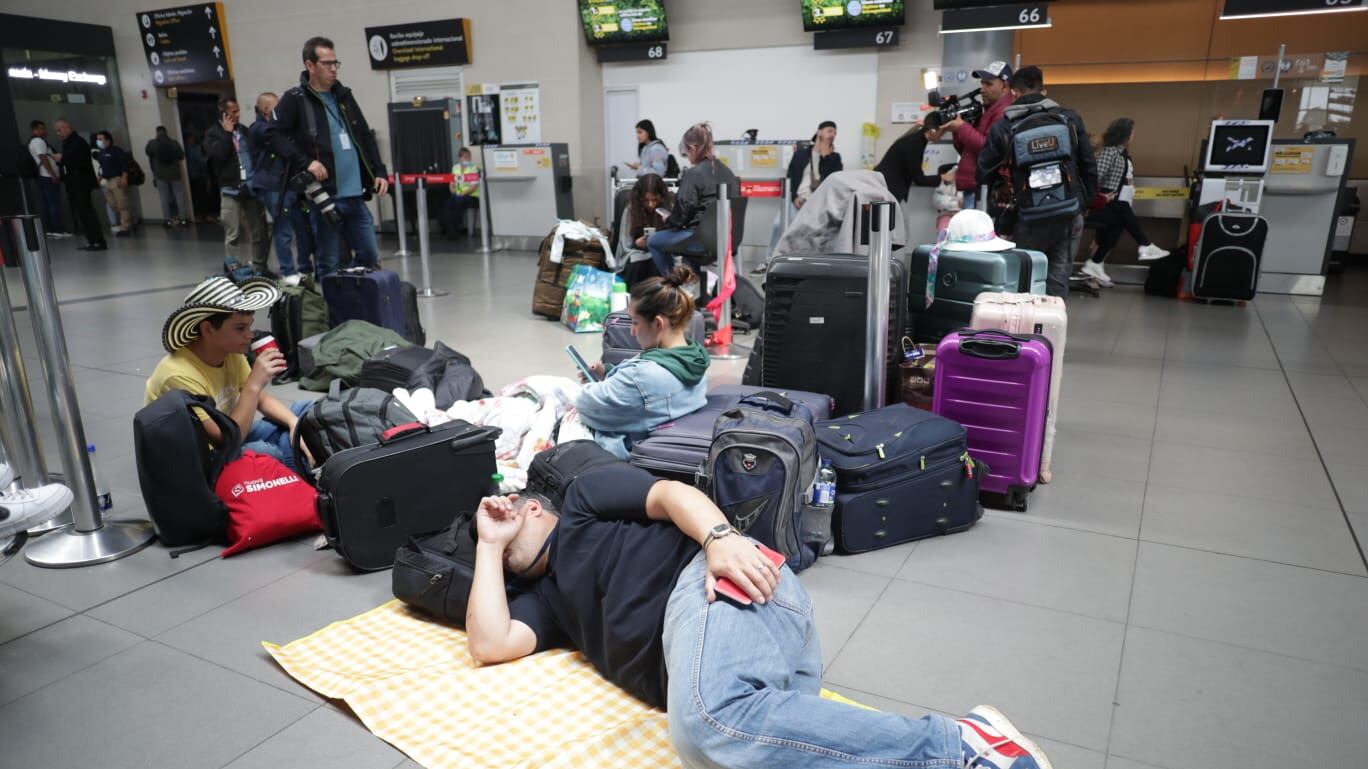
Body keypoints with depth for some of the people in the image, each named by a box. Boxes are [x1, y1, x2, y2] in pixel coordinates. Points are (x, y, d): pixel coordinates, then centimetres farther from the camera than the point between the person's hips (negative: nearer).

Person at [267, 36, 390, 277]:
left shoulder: (344, 95, 16)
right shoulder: (295, 99, -2)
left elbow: (365, 136, 19)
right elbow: (274, 134, -9)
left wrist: (379, 171, 9)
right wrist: (306, 162, -19)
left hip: (355, 196, 6)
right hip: (324, 196, -6)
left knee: (370, 256, 10)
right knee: (329, 262, 2)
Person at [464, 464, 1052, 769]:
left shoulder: (584, 497, 22)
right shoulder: (547, 596, 35)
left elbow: (671, 493, 6)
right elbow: (490, 644, 16)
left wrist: (720, 537, -15)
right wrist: (489, 545, 29)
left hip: (709, 584, -6)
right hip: (690, 665, 6)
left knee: (709, 716, -38)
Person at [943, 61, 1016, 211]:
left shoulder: (1005, 112, -9)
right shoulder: (989, 111, 23)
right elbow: (967, 150, 24)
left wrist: (962, 128, -12)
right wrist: (957, 131, 7)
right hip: (974, 190, 10)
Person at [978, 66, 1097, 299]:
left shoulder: (1002, 128, -2)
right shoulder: (1070, 118, 4)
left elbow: (984, 174, 0)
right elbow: (1089, 166, 6)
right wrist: (1085, 203, 16)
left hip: (1029, 218, -2)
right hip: (1069, 214, 2)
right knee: (1058, 279, 7)